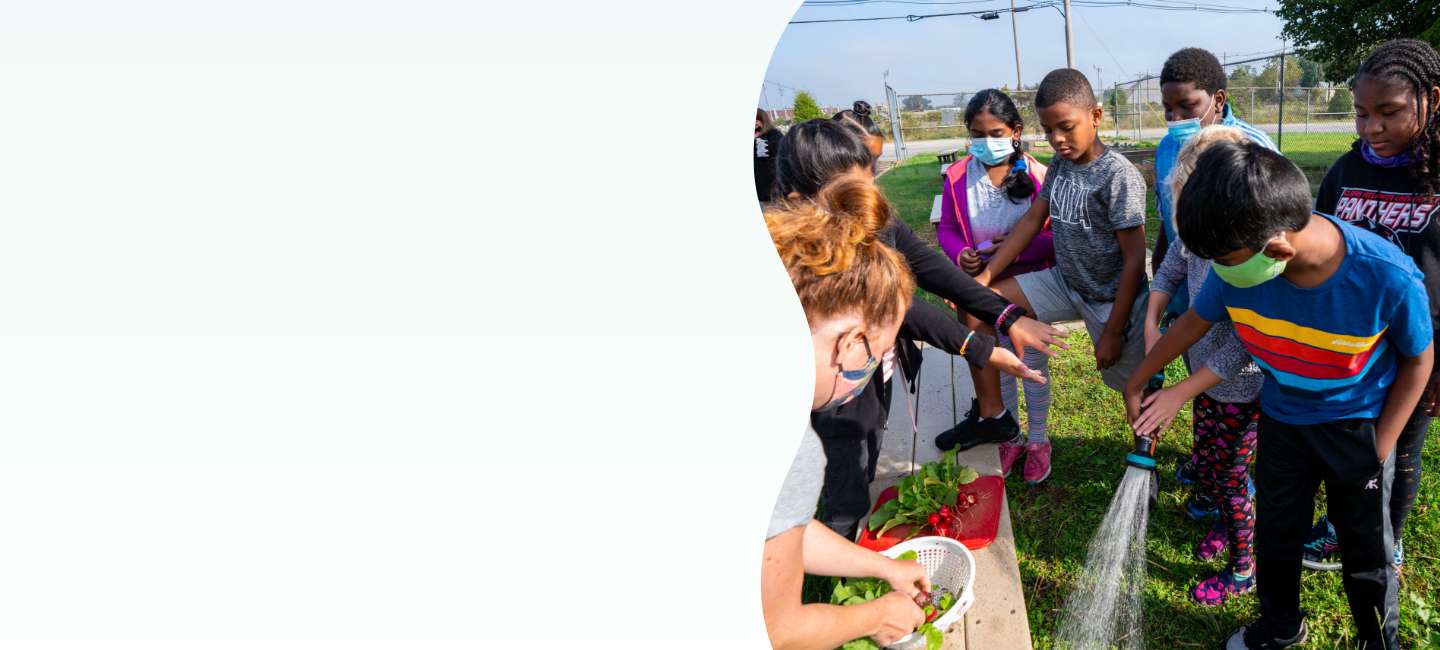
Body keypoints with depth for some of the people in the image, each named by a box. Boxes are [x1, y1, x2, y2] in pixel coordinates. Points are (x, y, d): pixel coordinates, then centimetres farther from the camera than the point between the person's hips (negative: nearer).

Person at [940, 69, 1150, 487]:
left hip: (1113, 298, -7)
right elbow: (1031, 221, 7)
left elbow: (1134, 258, -19)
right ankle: (993, 417, 9)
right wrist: (986, 276, 1)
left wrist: (1114, 331, -18)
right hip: (1065, 283, 7)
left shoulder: (1118, 176, -22)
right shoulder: (1059, 165, -1)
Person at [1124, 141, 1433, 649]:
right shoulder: (1239, 266, -26)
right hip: (1281, 418, 3)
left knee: (1366, 547, 13)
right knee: (1275, 531, 18)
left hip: (1359, 426, -3)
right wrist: (1136, 383, 7)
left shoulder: (1390, 279, -34)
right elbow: (1193, 322, -4)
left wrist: (1380, 447, -11)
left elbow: (1419, 360, -13)